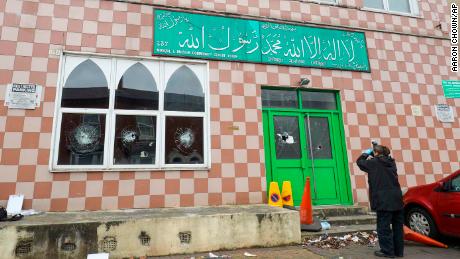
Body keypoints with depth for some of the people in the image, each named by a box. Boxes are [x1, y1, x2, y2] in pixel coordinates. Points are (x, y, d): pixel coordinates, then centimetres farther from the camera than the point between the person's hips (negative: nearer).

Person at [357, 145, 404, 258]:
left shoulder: (374, 163, -8)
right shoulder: (391, 162, 10)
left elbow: (359, 162, 4)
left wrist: (366, 153, 18)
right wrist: (372, 158, 20)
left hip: (384, 200, -7)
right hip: (396, 198, 8)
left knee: (384, 226, 1)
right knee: (397, 226, 14)